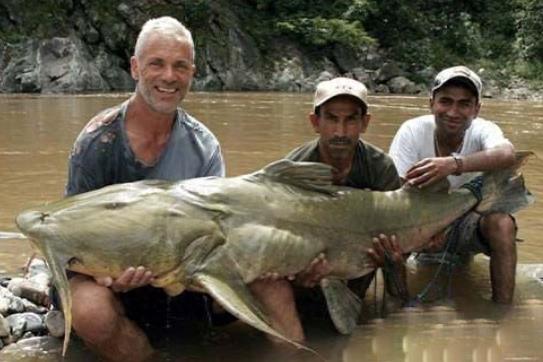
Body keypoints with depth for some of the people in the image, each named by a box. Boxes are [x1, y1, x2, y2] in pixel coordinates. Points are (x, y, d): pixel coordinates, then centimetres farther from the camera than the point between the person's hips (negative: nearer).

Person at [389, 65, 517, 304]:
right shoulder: (412, 131, -17)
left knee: (502, 224, -30)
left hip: (469, 222, 0)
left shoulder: (483, 130, -18)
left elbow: (507, 154, -43)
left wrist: (454, 164, -61)